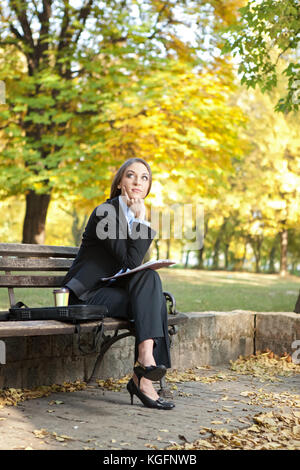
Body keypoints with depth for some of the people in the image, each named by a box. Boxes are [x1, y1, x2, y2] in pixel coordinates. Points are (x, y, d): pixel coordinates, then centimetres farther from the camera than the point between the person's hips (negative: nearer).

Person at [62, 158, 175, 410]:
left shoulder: (136, 215, 12)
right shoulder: (105, 212, -13)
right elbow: (131, 262, -21)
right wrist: (141, 220, -18)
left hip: (112, 288, 7)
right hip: (87, 294, -7)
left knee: (153, 289, -24)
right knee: (149, 278, -27)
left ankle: (142, 376, -23)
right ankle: (146, 358, -30)